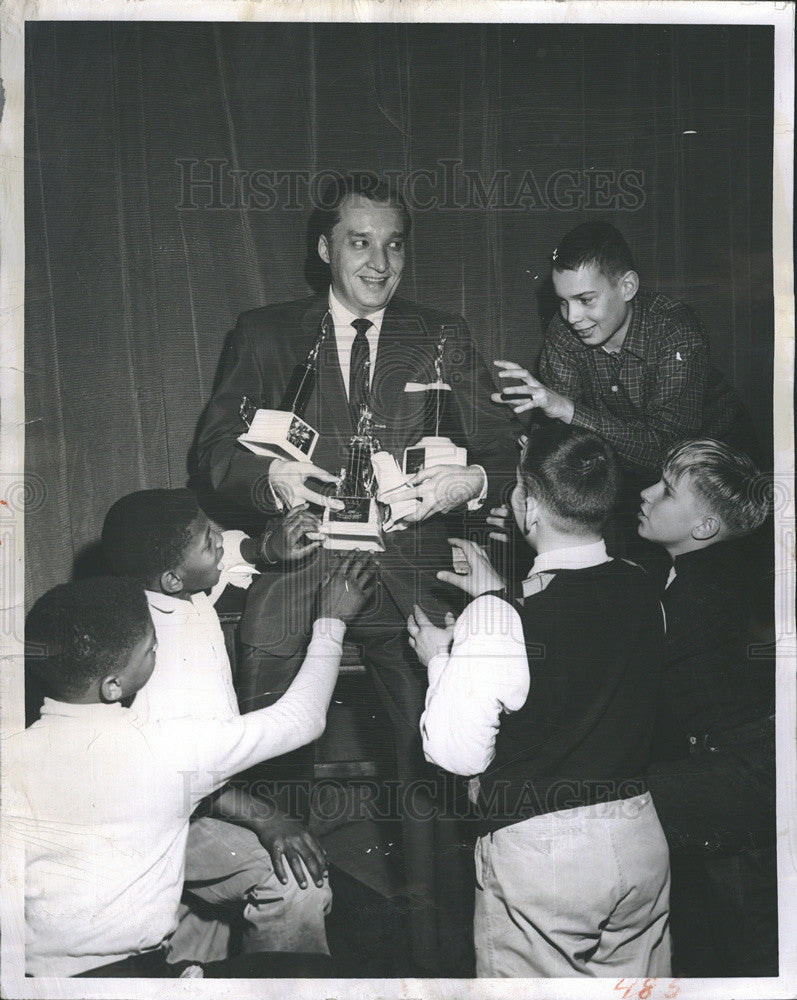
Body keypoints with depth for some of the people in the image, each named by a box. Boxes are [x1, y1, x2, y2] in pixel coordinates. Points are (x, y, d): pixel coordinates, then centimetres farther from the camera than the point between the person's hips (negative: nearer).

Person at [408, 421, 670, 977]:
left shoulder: (497, 622, -24)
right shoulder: (642, 591, -5)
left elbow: (456, 752, -17)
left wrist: (440, 660, -2)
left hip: (537, 853, -5)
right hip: (639, 835, 6)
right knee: (631, 982, 21)